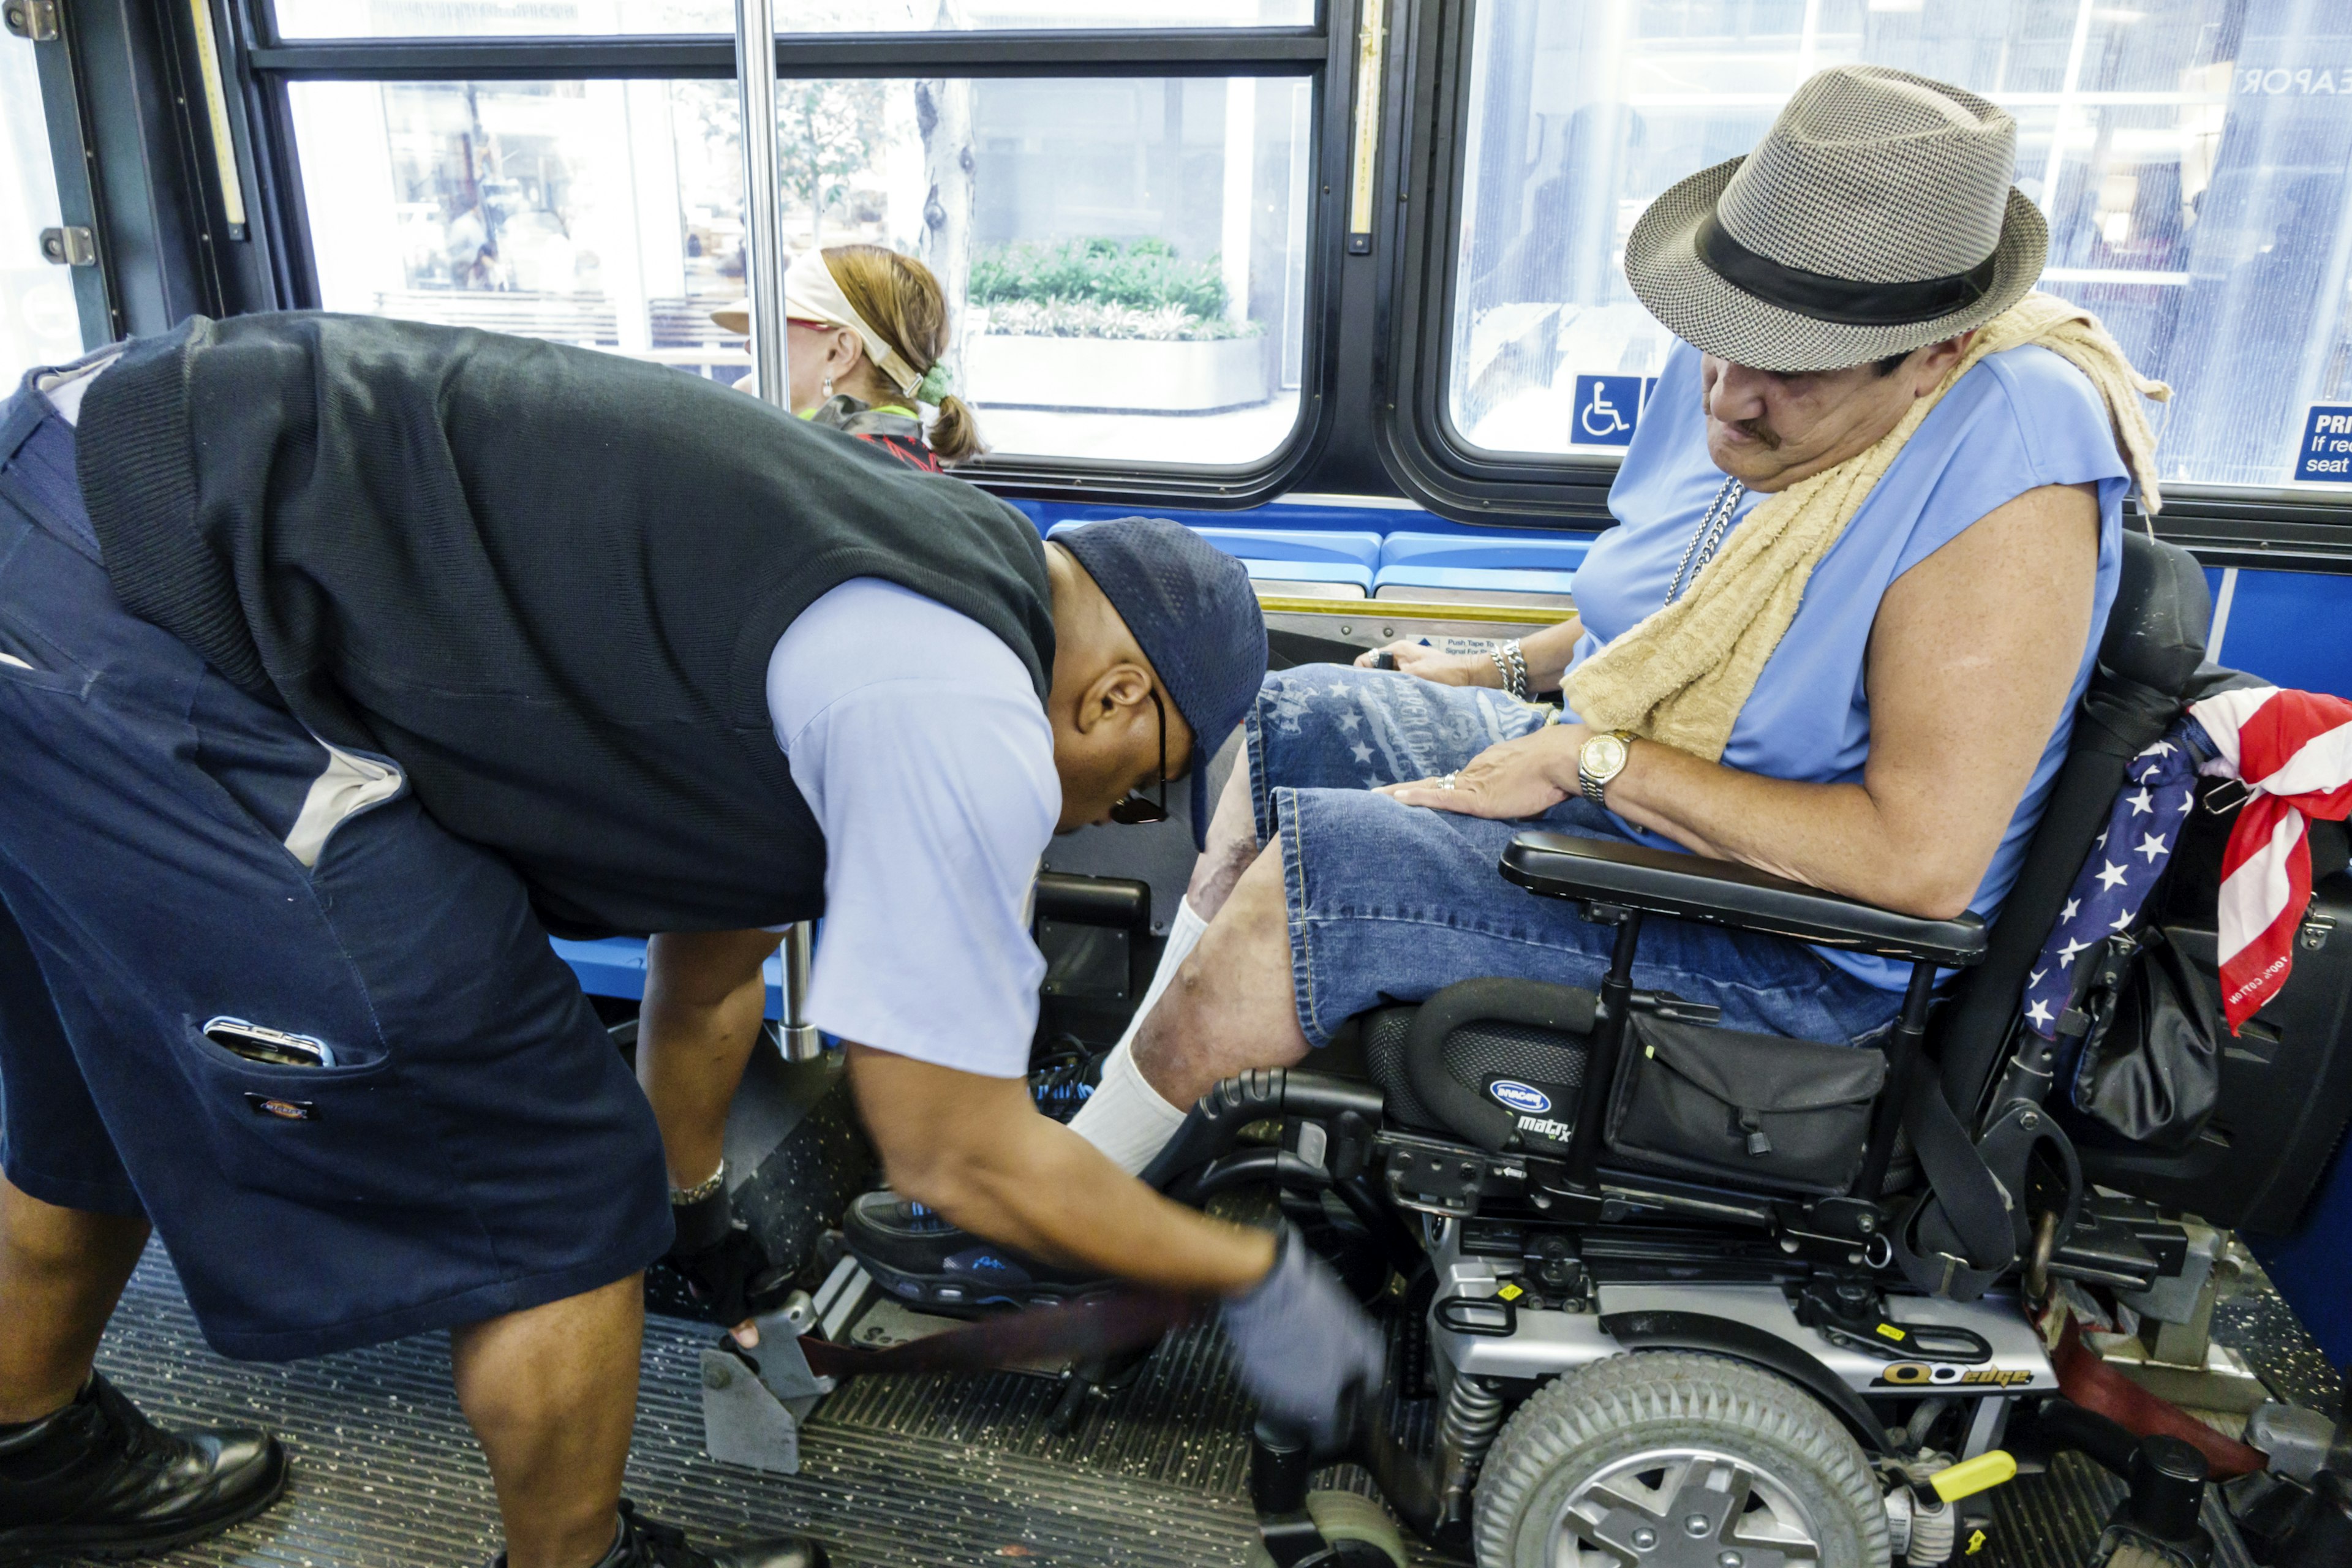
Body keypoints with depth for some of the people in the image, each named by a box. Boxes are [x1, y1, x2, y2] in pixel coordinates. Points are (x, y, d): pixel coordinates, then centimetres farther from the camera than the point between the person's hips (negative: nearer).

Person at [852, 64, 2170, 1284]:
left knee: (1315, 866, -23)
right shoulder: (1734, 378, -3)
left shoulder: (2006, 473, -27)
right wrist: (1500, 677, 8)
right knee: (1293, 721, 6)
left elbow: (1925, 859, -31)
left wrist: (1595, 760, -27)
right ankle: (1123, 1108, 12)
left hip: (1795, 940, -9)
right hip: (1609, 785, 9)